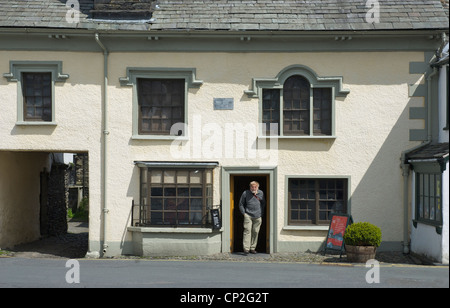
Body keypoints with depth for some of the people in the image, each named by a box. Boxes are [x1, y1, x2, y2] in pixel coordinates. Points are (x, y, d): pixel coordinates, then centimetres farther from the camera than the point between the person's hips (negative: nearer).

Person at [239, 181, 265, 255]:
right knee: (247, 231, -10)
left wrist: (261, 214, 10)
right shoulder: (245, 193, 1)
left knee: (255, 232, 5)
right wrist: (244, 213, 1)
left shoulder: (261, 193, 7)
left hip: (257, 217, 3)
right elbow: (241, 204, 8)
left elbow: (263, 204, 17)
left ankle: (252, 248, 14)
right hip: (248, 216, -2)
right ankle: (246, 248, -13)